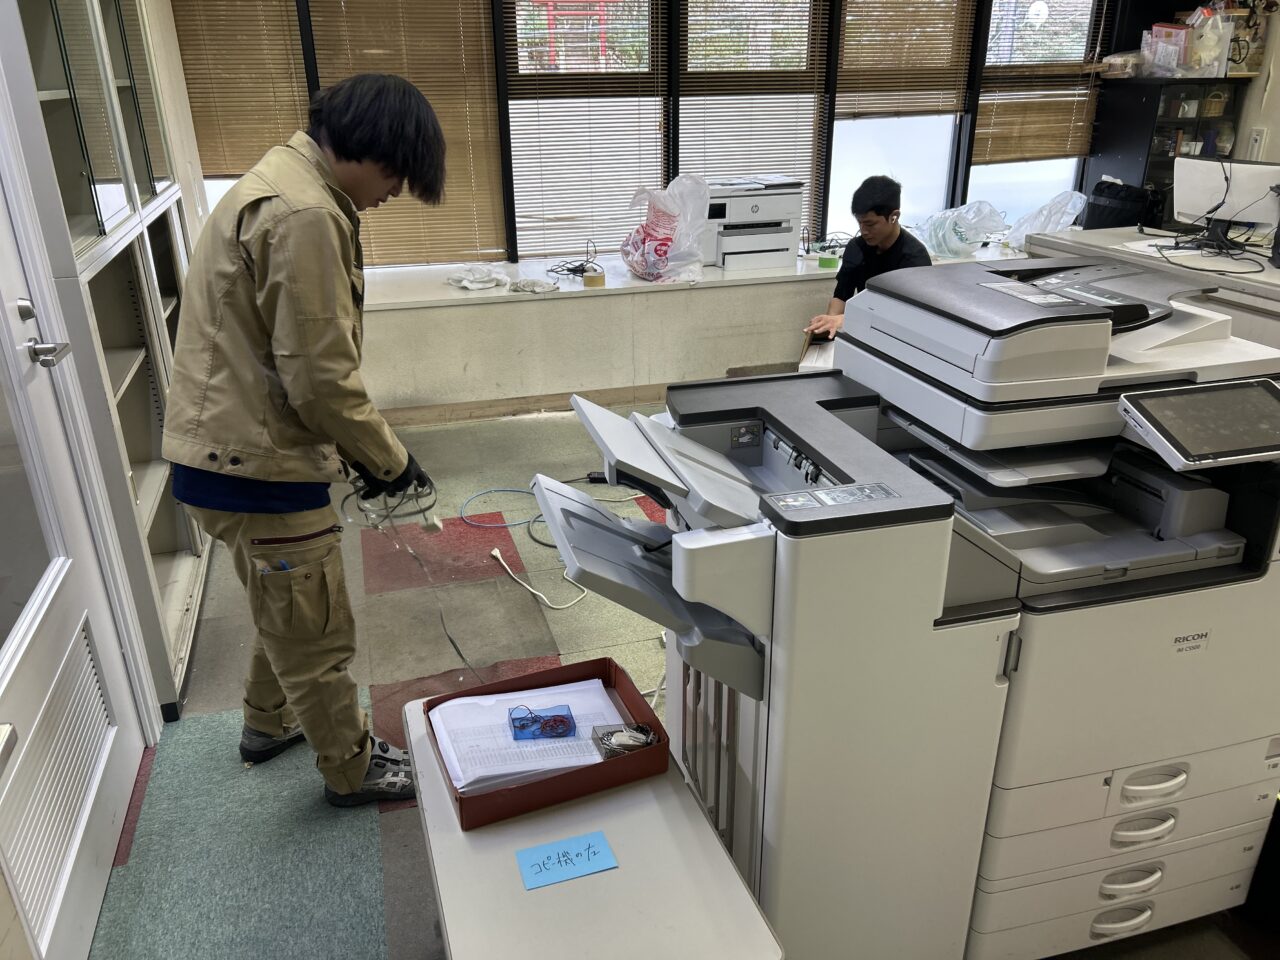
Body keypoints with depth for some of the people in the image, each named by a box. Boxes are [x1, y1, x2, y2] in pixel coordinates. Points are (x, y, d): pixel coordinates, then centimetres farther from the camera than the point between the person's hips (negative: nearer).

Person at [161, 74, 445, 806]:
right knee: (319, 635, 8)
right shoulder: (303, 215, -22)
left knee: (289, 614, 28)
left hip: (243, 448, 10)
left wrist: (358, 447, 13)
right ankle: (353, 769, 29)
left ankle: (269, 723, 49)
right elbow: (319, 377, -23)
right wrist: (388, 458, -8)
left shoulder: (290, 182, 12)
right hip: (253, 461, -10)